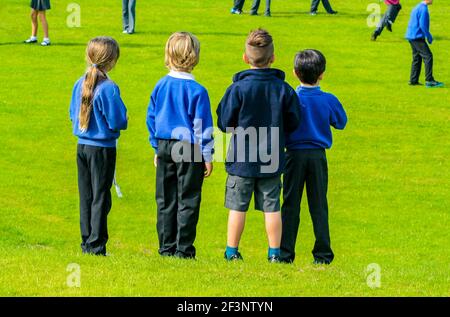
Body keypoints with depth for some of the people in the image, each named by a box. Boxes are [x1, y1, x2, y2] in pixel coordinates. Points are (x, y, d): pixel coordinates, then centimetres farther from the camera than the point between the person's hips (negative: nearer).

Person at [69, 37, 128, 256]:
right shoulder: (108, 88, -18)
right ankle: (96, 245, 1)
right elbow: (117, 121, -17)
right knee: (100, 197, 1)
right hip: (102, 148, -6)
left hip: (82, 145, 6)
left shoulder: (80, 84, 2)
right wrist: (124, 121, 4)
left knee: (86, 197, 13)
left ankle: (87, 242, 17)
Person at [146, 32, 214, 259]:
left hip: (165, 147, 4)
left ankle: (166, 247, 12)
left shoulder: (160, 87, 2)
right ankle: (183, 249, -1)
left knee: (165, 201, 11)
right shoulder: (197, 91, -12)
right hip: (189, 150, -4)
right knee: (188, 201, 1)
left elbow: (151, 118, 10)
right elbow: (203, 125, -9)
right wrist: (207, 156, -2)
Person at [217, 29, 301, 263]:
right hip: (272, 159, 2)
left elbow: (224, 124, -8)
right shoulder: (283, 89, -4)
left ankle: (232, 251, 10)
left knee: (238, 206, 5)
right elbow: (293, 123, 3)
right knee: (271, 206, 8)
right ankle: (274, 252, 10)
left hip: (242, 159, -2)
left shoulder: (238, 89, -12)